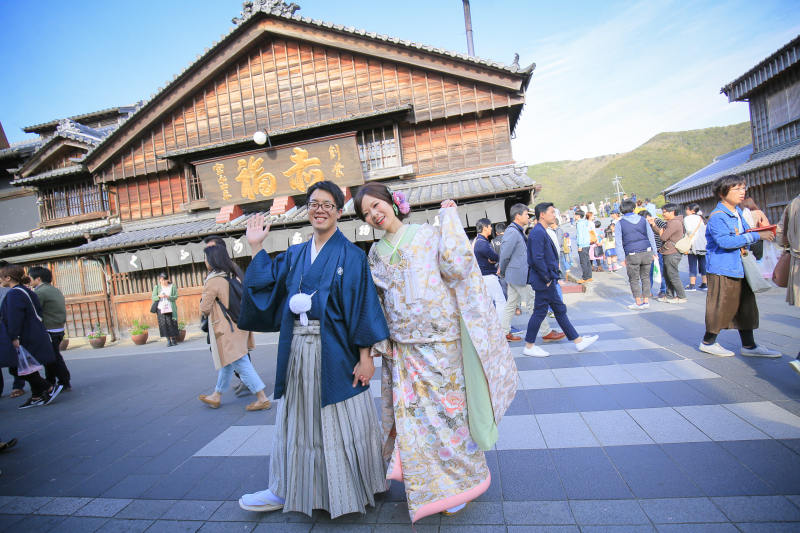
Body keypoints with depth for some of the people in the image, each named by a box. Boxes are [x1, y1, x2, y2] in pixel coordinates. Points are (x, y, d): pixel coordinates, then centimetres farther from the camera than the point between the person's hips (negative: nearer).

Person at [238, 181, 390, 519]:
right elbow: (268, 287, 6)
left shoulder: (351, 255, -4)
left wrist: (365, 356, -12)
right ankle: (287, 490, 34)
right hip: (298, 352, 5)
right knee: (298, 421, 17)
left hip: (335, 351, -5)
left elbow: (363, 307, -8)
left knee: (339, 422, 8)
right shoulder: (294, 255, 12)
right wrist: (256, 248, 6)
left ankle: (351, 490, 31)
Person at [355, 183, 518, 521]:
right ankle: (430, 490, 32)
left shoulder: (428, 235, -3)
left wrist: (449, 217, -11)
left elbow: (455, 266, -19)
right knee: (411, 419, 10)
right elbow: (375, 303, 15)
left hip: (441, 344, -4)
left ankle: (458, 483, 31)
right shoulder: (376, 254, 10)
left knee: (448, 412, 7)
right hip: (403, 350, 4)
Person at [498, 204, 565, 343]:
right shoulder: (513, 232, -18)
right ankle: (546, 333, 10)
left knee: (511, 304, 12)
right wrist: (503, 272, -4)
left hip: (514, 274, 10)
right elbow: (505, 255, -17)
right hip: (519, 275, -10)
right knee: (534, 303, 0)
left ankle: (504, 333, 19)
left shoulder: (518, 231, 13)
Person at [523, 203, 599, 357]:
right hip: (544, 281, -11)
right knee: (540, 312, -2)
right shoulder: (538, 232, -18)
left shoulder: (541, 232, 14)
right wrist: (547, 278, -19)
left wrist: (551, 277, 15)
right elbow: (537, 259, -26)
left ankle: (578, 340, 26)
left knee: (560, 309, 15)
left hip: (548, 280, 11)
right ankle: (529, 347, 10)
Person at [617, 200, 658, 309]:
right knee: (645, 278, 13)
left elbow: (619, 242, -2)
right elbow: (651, 236, 11)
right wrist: (654, 253, 17)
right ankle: (646, 301, 16)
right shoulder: (643, 219, 9)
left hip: (632, 255, -3)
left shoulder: (620, 223, 0)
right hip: (647, 252, 3)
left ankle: (639, 303, 8)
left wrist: (622, 258, 2)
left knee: (634, 280, 6)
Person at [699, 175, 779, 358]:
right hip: (723, 268, -9)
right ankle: (708, 342, 15)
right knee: (721, 306, -1)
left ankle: (749, 345, 22)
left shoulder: (738, 212, 13)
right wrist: (755, 236, -23)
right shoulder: (717, 216, -15)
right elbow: (725, 241, -27)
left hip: (740, 267, 9)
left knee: (746, 306, 12)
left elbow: (746, 231, 26)